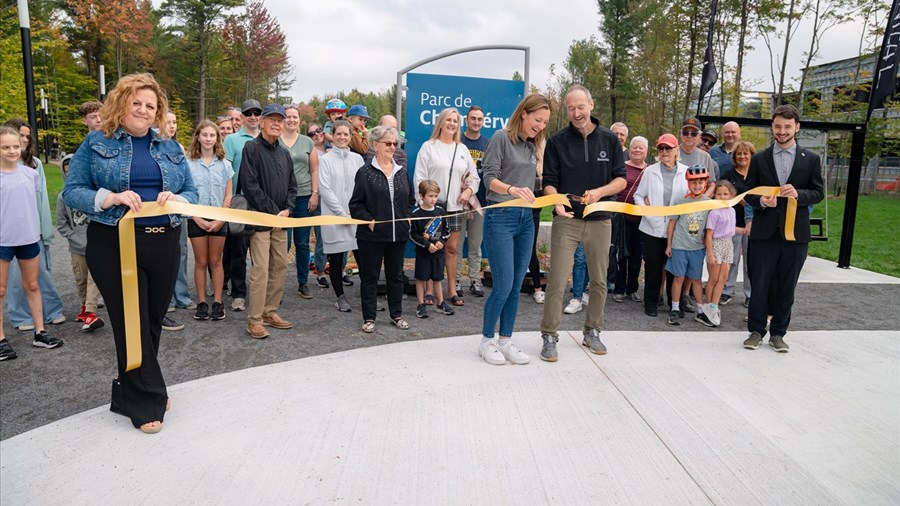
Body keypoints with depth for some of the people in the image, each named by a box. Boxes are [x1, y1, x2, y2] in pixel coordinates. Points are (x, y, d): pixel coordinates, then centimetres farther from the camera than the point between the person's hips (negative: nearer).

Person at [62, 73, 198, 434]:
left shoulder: (170, 148, 12)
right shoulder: (96, 144, 3)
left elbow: (191, 192, 10)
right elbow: (71, 191, -2)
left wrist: (176, 199, -13)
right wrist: (110, 198, -20)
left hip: (163, 243, 4)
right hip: (114, 245, -3)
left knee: (153, 320, 11)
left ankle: (133, 389, 32)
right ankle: (147, 402, 12)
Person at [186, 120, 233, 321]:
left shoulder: (224, 164, 3)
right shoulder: (189, 164, -1)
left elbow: (228, 195, 3)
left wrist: (220, 219, -7)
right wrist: (198, 219, -11)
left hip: (219, 219, 1)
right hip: (197, 219, -1)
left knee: (215, 261, 7)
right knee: (201, 262, 6)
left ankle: (218, 303, 11)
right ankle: (202, 303, 12)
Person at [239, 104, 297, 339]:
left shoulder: (284, 152, 15)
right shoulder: (252, 148, -6)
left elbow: (292, 186, 16)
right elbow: (249, 185, -13)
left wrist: (287, 210, -2)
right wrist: (272, 212, -13)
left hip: (281, 219, 7)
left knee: (280, 266, 9)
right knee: (260, 269, -9)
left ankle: (270, 312, 20)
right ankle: (254, 319, -2)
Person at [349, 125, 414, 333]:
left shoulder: (402, 172, 11)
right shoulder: (365, 172, -4)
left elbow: (411, 199, 20)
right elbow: (356, 203, -4)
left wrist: (407, 217, 6)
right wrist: (368, 220, -15)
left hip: (398, 234, 4)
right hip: (372, 234, -4)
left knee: (396, 275, 13)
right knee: (369, 276, 4)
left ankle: (397, 314, 25)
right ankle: (369, 318, 15)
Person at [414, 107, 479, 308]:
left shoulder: (462, 149, 15)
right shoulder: (429, 147, 2)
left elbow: (474, 177, 18)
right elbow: (420, 177, -3)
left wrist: (469, 190, -1)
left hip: (455, 206, 4)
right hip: (433, 206, -4)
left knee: (451, 248, 6)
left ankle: (452, 291, 13)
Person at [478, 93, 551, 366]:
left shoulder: (534, 144, 14)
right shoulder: (502, 138, -5)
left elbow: (529, 182, 16)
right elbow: (490, 178, -13)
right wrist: (512, 189, -29)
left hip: (526, 219, 6)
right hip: (500, 217, -6)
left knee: (516, 286, 7)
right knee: (503, 286, -7)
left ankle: (505, 341, 19)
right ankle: (486, 340, 12)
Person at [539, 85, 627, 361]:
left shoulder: (609, 139, 5)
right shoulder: (557, 141, 1)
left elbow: (621, 179, 4)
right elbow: (549, 182, -1)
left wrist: (599, 192, -16)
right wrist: (557, 203, -21)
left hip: (600, 221, 2)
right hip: (566, 220, -2)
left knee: (599, 281, 11)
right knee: (557, 281, -6)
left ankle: (592, 332, 28)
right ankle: (549, 336, 5)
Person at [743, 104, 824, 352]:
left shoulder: (811, 159, 5)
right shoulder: (759, 159, 5)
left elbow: (818, 193, 5)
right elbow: (749, 193, 6)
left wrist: (798, 194, -16)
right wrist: (761, 201, -16)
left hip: (795, 232, 1)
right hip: (764, 232, 0)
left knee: (786, 286, 8)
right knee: (760, 284, 3)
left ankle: (778, 334, 20)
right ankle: (756, 331, 17)